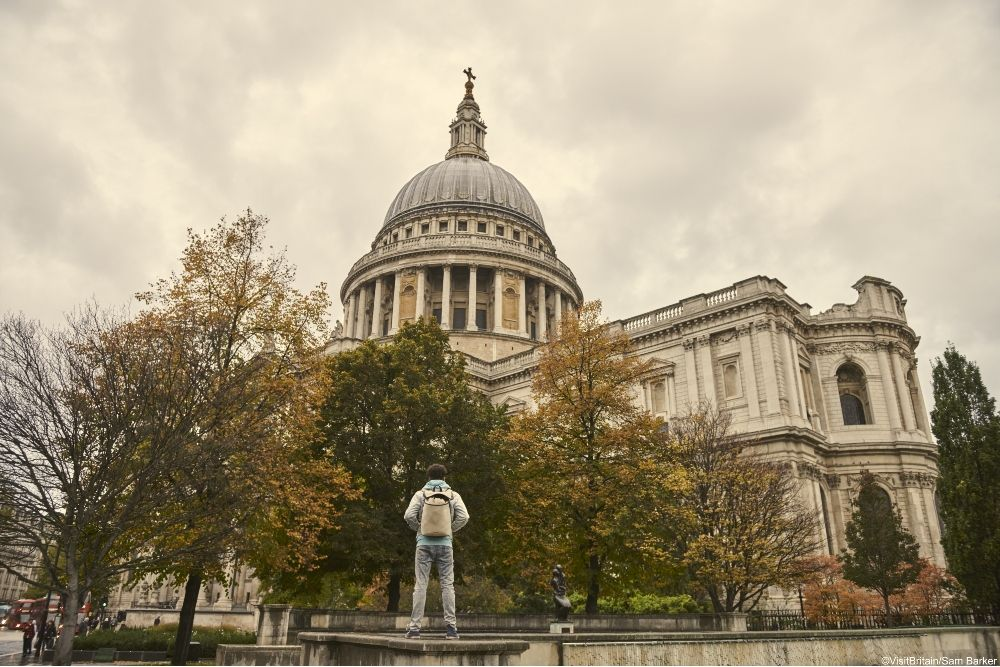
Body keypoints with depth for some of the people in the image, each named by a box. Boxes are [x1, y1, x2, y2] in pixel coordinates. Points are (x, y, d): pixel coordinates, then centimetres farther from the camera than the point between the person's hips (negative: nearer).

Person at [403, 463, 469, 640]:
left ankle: (414, 627, 3)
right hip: (444, 544, 1)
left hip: (424, 543, 0)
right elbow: (464, 517, -6)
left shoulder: (421, 494, 1)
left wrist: (418, 528, 8)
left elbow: (409, 516, -9)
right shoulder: (452, 495, 4)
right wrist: (450, 530, 9)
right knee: (447, 584, 5)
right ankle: (451, 627, 3)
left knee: (420, 585, 3)